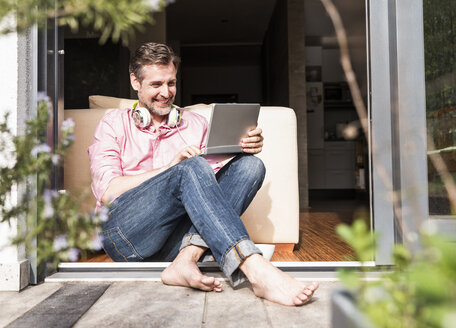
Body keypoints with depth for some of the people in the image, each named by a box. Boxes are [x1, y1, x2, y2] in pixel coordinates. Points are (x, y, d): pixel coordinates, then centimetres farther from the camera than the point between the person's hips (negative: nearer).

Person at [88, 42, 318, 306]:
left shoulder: (195, 123, 22)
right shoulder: (114, 124, 14)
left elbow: (218, 174, 11)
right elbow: (106, 191, -1)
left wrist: (247, 148, -9)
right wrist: (171, 166, -10)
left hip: (177, 237, 3)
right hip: (126, 233, -3)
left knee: (250, 166, -16)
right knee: (192, 168, -29)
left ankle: (187, 258, -34)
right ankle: (257, 271, -44)